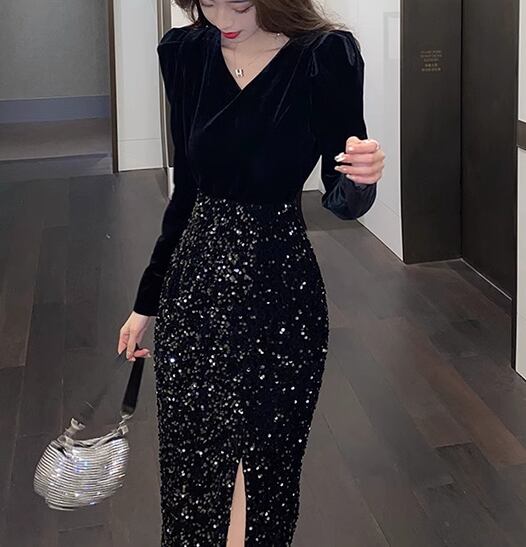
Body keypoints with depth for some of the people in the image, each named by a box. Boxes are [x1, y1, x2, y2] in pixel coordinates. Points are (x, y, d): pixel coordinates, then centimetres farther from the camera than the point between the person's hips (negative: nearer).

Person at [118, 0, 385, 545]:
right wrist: (148, 298, 14)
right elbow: (186, 189, 8)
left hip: (278, 293, -3)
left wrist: (362, 178, -29)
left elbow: (342, 200, -5)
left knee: (266, 462, 9)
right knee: (189, 460, 12)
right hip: (193, 286, 4)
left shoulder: (326, 55, -13)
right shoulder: (184, 52, -1)